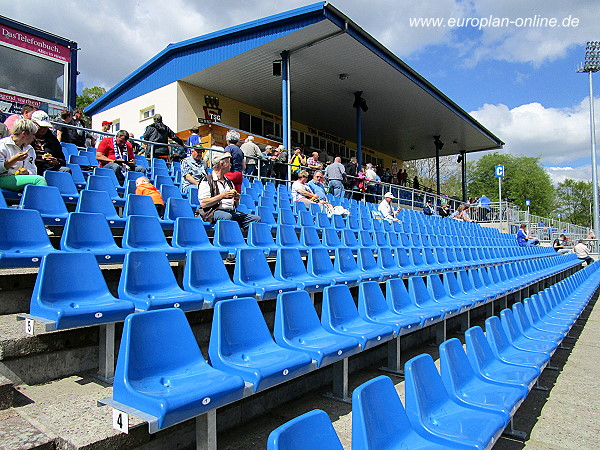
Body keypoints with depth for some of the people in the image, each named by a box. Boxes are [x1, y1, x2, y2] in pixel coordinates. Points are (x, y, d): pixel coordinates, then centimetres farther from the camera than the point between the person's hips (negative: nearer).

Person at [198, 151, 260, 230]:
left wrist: (237, 199, 5)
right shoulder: (206, 181, 3)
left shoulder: (229, 182, 26)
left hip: (232, 212, 7)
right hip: (214, 212, -7)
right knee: (227, 216, -40)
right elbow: (203, 204, -10)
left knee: (256, 219, -13)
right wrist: (222, 196, -13)